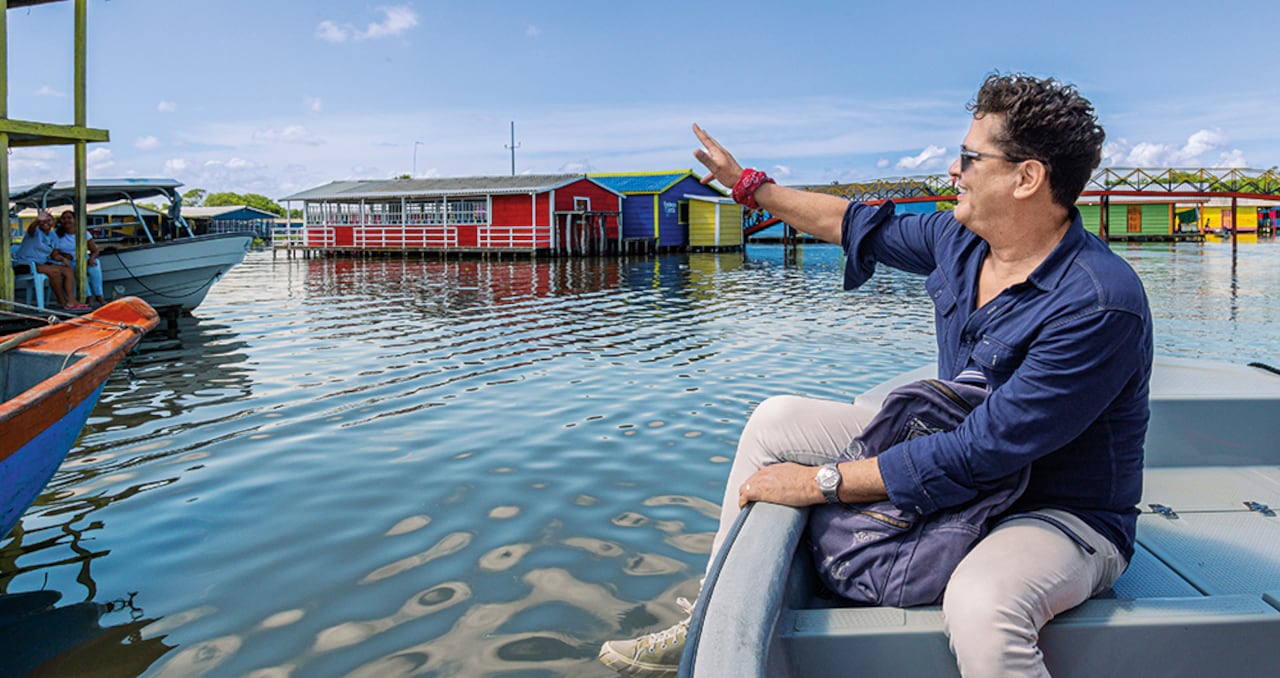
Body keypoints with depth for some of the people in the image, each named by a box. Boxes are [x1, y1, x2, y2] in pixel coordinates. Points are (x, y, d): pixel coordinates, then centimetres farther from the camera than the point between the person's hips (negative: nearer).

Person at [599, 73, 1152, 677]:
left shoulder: (1099, 304, -29)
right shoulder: (962, 241, -4)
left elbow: (982, 451, -32)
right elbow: (862, 228, 14)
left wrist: (822, 482, -27)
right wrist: (748, 184, 21)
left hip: (1061, 515, -8)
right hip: (957, 463, 8)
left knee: (980, 605, -44)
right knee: (777, 421, 6)